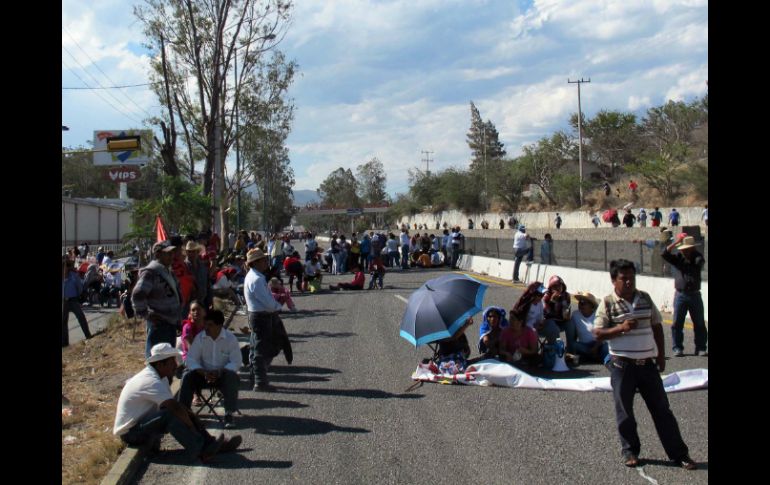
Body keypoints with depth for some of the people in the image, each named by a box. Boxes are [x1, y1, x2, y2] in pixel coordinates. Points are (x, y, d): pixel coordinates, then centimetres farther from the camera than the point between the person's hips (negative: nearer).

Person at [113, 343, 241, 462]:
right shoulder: (151, 381, -24)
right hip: (130, 432, -10)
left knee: (184, 413, 0)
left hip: (141, 424, 10)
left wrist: (193, 416, -2)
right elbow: (175, 408, -29)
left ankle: (210, 443, -8)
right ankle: (201, 452, -30)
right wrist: (192, 426, -19)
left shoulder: (160, 378, 7)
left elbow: (176, 405, 11)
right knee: (170, 415, -30)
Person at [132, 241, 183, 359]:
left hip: (171, 322, 10)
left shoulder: (168, 273, 15)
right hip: (158, 324, -10)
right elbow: (137, 295, -26)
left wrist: (178, 318, 20)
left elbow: (177, 295, 27)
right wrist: (145, 314, -18)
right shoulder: (151, 272, -15)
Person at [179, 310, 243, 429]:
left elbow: (236, 362, -13)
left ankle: (229, 415, -30)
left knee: (232, 378, -34)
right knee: (187, 377, -24)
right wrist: (204, 373, -22)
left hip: (223, 374, -2)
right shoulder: (200, 337, -5)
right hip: (203, 373, 2)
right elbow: (191, 359, -5)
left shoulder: (231, 338, -11)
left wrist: (218, 373, -26)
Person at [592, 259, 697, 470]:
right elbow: (598, 333, -8)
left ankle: (679, 453, 10)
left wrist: (661, 355, 11)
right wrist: (620, 328, -23)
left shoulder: (645, 298, 7)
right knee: (624, 410, 6)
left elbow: (657, 327, 14)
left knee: (661, 408, 6)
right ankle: (630, 451, 22)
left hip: (647, 363, 3)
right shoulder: (608, 303, -5)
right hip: (622, 365, -3)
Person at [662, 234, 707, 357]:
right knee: (677, 323, -1)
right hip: (680, 295, -1)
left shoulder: (697, 257, 5)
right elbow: (664, 254, -12)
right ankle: (678, 348, 7)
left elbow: (701, 263, -17)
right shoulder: (677, 258, 3)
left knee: (699, 323, 4)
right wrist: (676, 242, -16)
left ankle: (701, 348, 11)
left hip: (695, 295, 1)